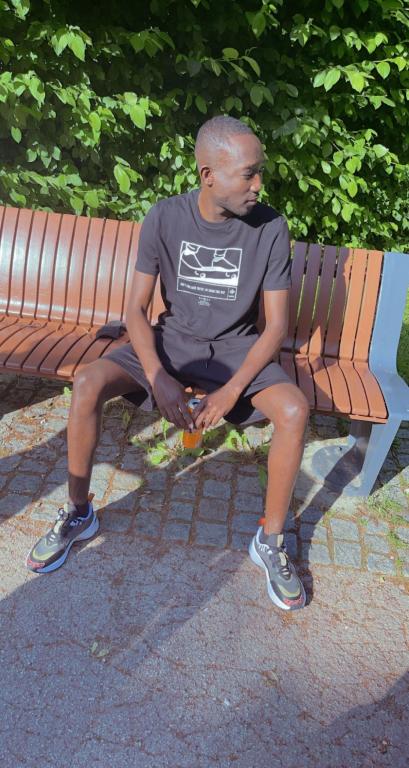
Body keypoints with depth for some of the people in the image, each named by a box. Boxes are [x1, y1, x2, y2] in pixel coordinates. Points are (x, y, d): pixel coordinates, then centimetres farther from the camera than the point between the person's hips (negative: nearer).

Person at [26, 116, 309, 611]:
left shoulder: (270, 227, -12)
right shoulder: (164, 218, -10)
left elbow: (276, 325, -11)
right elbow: (136, 309, -8)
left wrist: (231, 391, -23)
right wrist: (158, 378, -24)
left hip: (237, 347, 0)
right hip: (171, 338, 1)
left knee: (295, 410, -28)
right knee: (87, 384, -23)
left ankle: (270, 541, -6)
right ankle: (78, 514, 1)